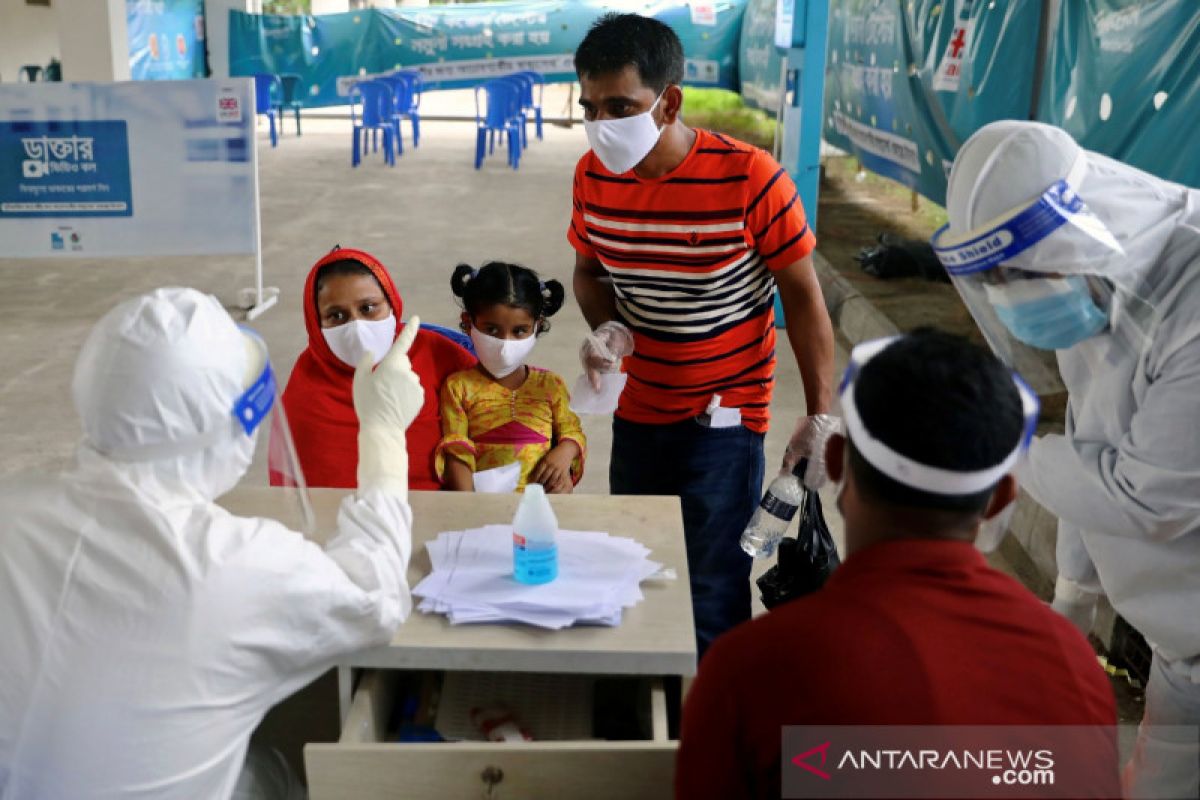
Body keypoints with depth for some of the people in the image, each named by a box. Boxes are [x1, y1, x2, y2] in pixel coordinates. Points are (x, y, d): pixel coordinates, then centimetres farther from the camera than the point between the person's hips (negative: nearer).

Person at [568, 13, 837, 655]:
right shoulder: (593, 175, -7)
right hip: (637, 410, 6)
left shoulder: (749, 179, -22)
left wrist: (820, 417, -11)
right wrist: (608, 329, -13)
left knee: (713, 600, -4)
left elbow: (802, 295, -12)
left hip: (724, 416, -5)